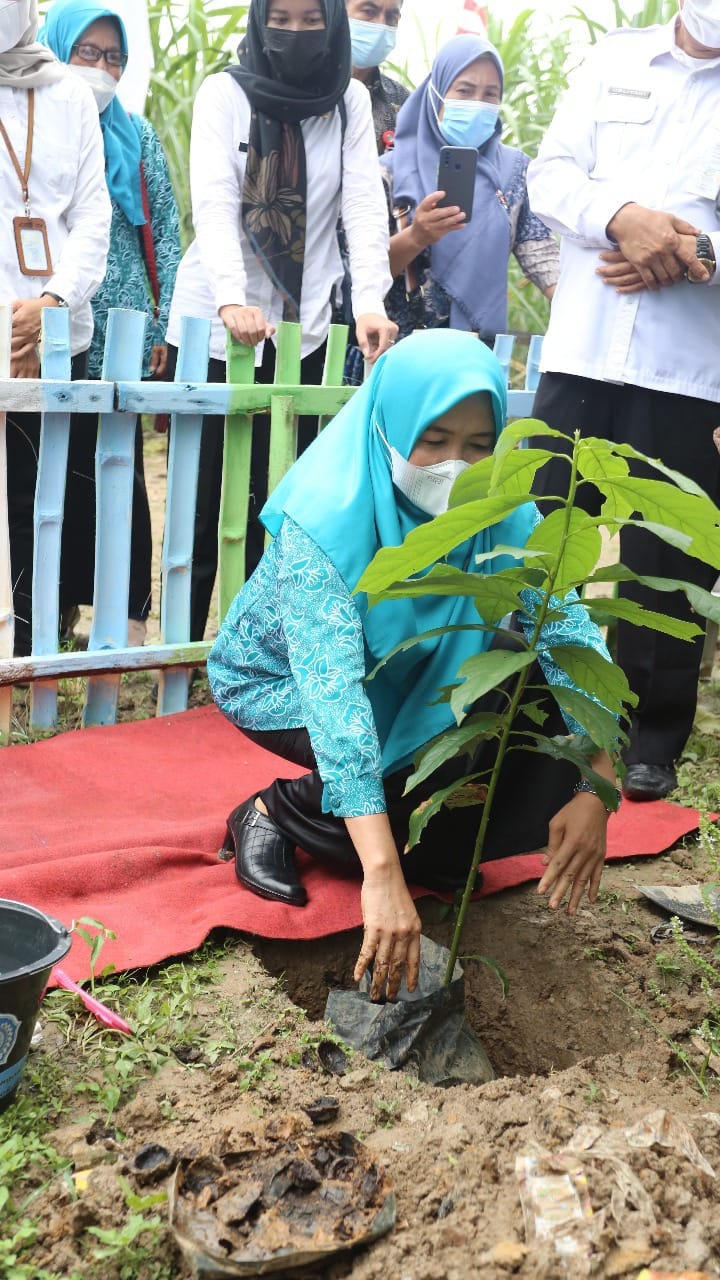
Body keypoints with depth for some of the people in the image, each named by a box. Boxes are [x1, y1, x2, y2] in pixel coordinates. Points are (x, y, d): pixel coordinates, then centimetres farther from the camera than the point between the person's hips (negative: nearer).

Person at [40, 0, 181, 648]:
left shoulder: (138, 138, 10)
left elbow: (166, 231, 7)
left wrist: (165, 324, -1)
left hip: (119, 340, 0)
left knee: (120, 473, 2)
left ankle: (132, 613, 6)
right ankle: (57, 612, 14)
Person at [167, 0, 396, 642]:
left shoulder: (351, 101, 5)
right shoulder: (225, 93, -3)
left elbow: (365, 205, -6)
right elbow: (214, 202, -16)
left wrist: (370, 301, -23)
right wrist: (232, 300, -33)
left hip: (303, 328, 2)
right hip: (215, 324, -2)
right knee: (202, 497, -1)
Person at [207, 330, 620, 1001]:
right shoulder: (324, 522, -35)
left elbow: (569, 627, -26)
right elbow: (332, 693, -45)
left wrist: (596, 787, -40)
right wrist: (382, 876, -53)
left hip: (402, 673, 5)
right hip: (277, 680, -5)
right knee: (446, 763, -28)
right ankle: (275, 810, -4)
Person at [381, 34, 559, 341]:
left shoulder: (514, 169, 10)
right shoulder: (394, 169, 3)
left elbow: (541, 257, 4)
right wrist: (415, 238, -19)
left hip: (484, 347, 3)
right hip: (404, 344, -2)